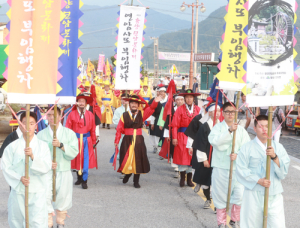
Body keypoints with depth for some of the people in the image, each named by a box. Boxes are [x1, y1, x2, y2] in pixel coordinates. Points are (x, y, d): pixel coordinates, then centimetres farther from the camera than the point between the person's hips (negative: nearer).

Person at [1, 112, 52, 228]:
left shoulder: (42, 145, 1)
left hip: (37, 191, -1)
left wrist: (33, 157, -26)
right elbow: (6, 167, -2)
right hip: (18, 190, 2)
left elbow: (47, 167, -10)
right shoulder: (13, 146, 3)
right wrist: (19, 178, -16)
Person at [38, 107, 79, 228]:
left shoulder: (69, 133, 0)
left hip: (63, 172, 0)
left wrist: (61, 145, -21)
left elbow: (74, 152, -8)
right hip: (46, 173, 0)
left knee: (62, 197, 8)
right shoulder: (41, 134, 2)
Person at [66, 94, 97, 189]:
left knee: (86, 160, -3)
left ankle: (84, 181, 4)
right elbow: (68, 128, -1)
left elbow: (93, 129, 7)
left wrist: (93, 141, 8)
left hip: (86, 139, 0)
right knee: (76, 159, 12)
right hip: (75, 139, 0)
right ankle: (79, 178, 30)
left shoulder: (90, 115, 1)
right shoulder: (72, 114, -3)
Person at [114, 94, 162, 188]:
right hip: (127, 141, -1)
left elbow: (150, 109, -11)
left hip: (138, 141, 2)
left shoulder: (141, 114, 6)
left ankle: (136, 181, 13)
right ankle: (127, 174, 29)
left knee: (137, 160, 3)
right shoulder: (124, 115, 0)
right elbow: (119, 129, -3)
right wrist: (116, 141, -10)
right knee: (127, 159, 0)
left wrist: (155, 102, -29)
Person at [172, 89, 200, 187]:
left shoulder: (198, 109, 4)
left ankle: (189, 179, 13)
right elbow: (175, 125, -4)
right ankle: (182, 179, 10)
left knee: (192, 157, 4)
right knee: (182, 158, 0)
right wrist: (174, 137, -11)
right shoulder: (180, 109, -1)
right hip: (182, 137, -2)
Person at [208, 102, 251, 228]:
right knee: (220, 196, 7)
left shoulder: (241, 129, 6)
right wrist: (229, 130, -27)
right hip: (221, 167, -2)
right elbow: (214, 141, -20)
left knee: (240, 195, -3)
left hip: (237, 167, 2)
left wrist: (237, 155, -17)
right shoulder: (218, 127, -1)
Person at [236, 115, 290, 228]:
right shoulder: (247, 148, 0)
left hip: (274, 194, 2)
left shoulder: (278, 147, 8)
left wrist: (274, 157, -16)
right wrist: (258, 180, -17)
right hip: (254, 192, -2)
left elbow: (284, 171, 1)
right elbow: (241, 170, -7)